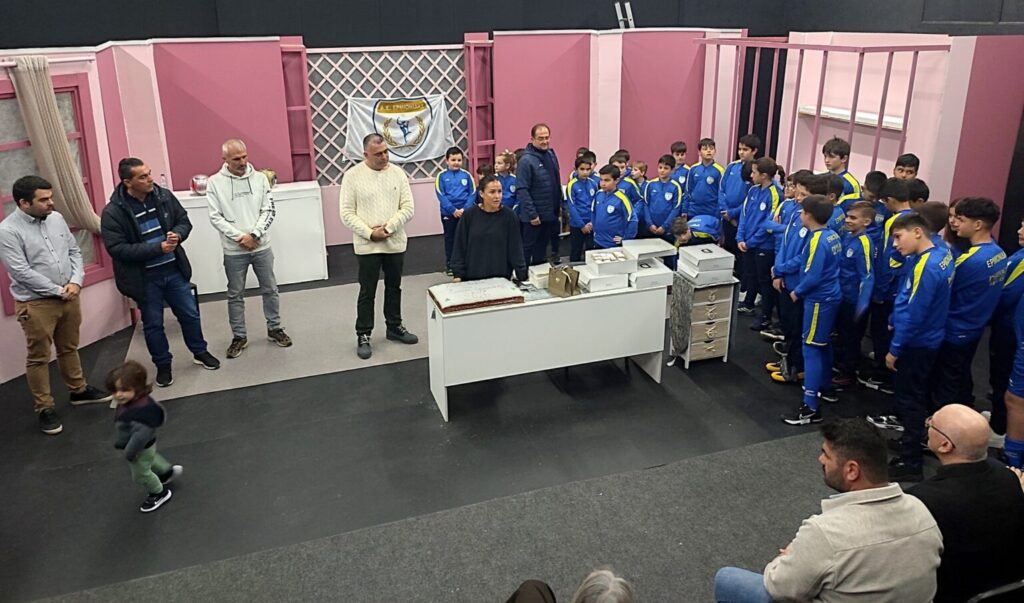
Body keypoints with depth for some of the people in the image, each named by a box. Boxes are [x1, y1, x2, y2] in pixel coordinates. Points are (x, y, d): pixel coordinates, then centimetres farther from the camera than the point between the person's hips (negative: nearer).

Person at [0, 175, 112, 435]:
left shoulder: (56, 218, 3)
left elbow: (74, 251, 8)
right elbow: (22, 272, -19)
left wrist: (75, 281, -8)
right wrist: (58, 291, -15)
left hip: (69, 297, 6)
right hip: (35, 304, -6)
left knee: (69, 348, 21)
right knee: (38, 357, 5)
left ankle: (78, 390, 36)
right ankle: (44, 408, 16)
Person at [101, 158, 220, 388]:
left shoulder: (164, 196, -5)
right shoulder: (113, 212, -17)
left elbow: (184, 220, 7)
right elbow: (117, 249, -21)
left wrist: (177, 235, -17)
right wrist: (157, 248, -25)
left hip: (173, 269, 4)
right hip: (144, 277, -3)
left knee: (190, 314, 15)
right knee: (153, 323, 11)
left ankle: (200, 352, 37)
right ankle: (163, 365, 29)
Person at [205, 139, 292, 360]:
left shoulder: (259, 178, -2)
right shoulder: (215, 182, -6)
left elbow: (269, 211, -4)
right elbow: (215, 217, -8)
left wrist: (254, 235, -15)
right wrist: (239, 237, -16)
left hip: (262, 246, 2)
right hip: (233, 251, -1)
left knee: (270, 290, 12)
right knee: (235, 295, 9)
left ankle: (274, 329, 28)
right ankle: (239, 337, 21)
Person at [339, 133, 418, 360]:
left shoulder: (397, 173, 0)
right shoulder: (352, 176, -7)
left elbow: (408, 208, -3)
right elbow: (347, 213, -8)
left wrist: (388, 228, -15)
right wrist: (370, 233, -17)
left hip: (395, 243, 3)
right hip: (367, 245, -3)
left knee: (394, 288, 16)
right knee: (367, 292, 4)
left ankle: (394, 327, 31)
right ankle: (363, 335, 15)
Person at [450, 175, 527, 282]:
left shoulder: (509, 216, -6)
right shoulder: (469, 215, -4)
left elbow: (515, 249, -5)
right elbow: (460, 247, 0)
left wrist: (522, 277, -9)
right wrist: (458, 274, -6)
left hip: (501, 277, 0)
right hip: (472, 277, 1)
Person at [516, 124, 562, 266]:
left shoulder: (551, 154, 7)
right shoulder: (526, 160, -16)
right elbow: (522, 190, -19)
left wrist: (559, 207, 13)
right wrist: (532, 214, -21)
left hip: (550, 214, 7)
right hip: (533, 217, -7)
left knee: (542, 248, 18)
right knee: (527, 248, 4)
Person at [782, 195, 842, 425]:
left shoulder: (817, 240, -21)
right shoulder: (833, 236, 6)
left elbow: (812, 276, -24)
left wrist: (797, 292, -8)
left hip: (819, 299, -9)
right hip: (830, 296, 9)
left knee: (811, 349, -8)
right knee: (823, 344, 22)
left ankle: (810, 408, -8)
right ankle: (825, 387, 39)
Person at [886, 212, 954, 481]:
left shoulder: (926, 267, -26)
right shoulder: (942, 253, 3)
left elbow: (913, 315, -24)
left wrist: (895, 349, -16)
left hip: (916, 344, -9)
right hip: (925, 340, 9)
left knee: (910, 400, 2)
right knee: (914, 396, 22)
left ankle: (910, 462, 12)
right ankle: (913, 441, 39)